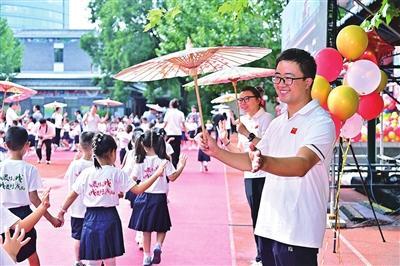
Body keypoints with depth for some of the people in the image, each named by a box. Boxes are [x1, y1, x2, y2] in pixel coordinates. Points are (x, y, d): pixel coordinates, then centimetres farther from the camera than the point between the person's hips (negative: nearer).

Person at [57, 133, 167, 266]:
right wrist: (157, 174, -8)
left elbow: (72, 195, 2)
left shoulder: (86, 173, -4)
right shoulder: (116, 173, -9)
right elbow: (138, 189, -12)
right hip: (110, 218, -1)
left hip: (91, 219, 1)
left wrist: (62, 211, 14)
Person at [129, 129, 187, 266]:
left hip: (144, 197, 2)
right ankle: (158, 246, -13)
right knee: (162, 227, 13)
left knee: (146, 229, 12)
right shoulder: (164, 160, -9)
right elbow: (172, 177, -9)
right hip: (159, 198, -2)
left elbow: (133, 178, -2)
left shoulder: (140, 161, -5)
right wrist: (181, 166, 3)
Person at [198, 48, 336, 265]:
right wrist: (216, 152, 8)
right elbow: (251, 162, 20)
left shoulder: (320, 122, -12)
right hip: (268, 227, 8)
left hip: (297, 232, -8)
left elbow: (301, 165, -29)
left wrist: (264, 162, -46)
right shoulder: (277, 123, 15)